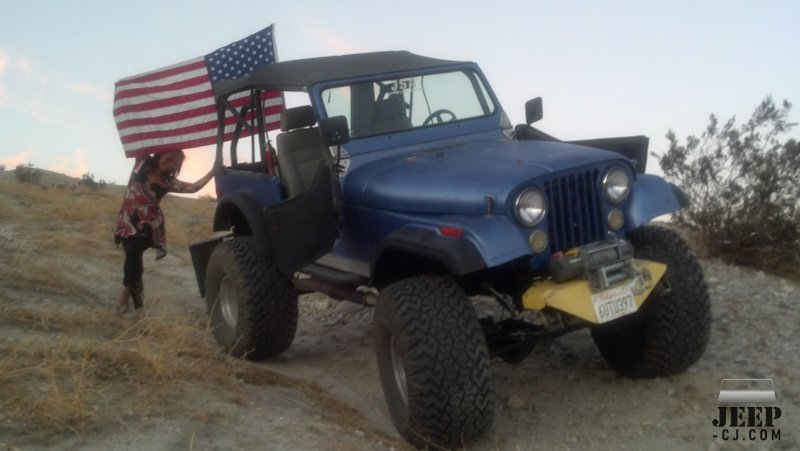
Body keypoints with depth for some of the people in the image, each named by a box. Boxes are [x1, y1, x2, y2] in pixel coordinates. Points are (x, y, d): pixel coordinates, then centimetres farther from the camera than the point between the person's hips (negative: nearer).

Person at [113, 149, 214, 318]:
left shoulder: (168, 182, -2)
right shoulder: (142, 163, 0)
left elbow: (194, 187, -6)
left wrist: (214, 171, -12)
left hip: (149, 225, -1)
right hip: (128, 221, 1)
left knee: (133, 251, -26)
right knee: (134, 259, -3)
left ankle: (126, 290, -6)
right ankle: (138, 305, 7)